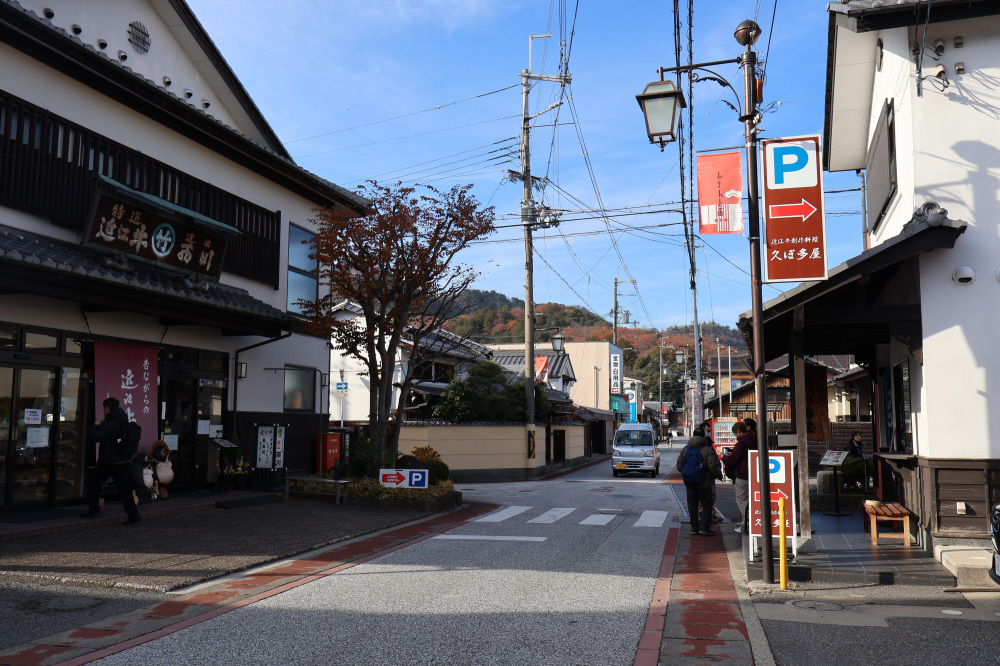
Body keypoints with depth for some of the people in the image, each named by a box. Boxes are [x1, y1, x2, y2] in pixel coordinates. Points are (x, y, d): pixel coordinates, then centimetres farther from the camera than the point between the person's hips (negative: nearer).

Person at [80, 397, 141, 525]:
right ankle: (133, 514, 1)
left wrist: (95, 426, -3)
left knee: (93, 482, 12)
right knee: (124, 488, 7)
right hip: (124, 461, 7)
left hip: (109, 462, -7)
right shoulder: (125, 423, 11)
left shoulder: (109, 424, -15)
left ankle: (94, 510, 14)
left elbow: (94, 437, -23)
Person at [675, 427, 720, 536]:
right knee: (707, 504, 3)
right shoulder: (707, 449, -8)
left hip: (689, 482, 4)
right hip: (704, 482, -4)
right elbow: (712, 467, -14)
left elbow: (679, 466, 7)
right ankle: (704, 527, -4)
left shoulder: (685, 449, 6)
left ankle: (694, 527, 10)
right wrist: (715, 475, 5)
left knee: (692, 504, 10)